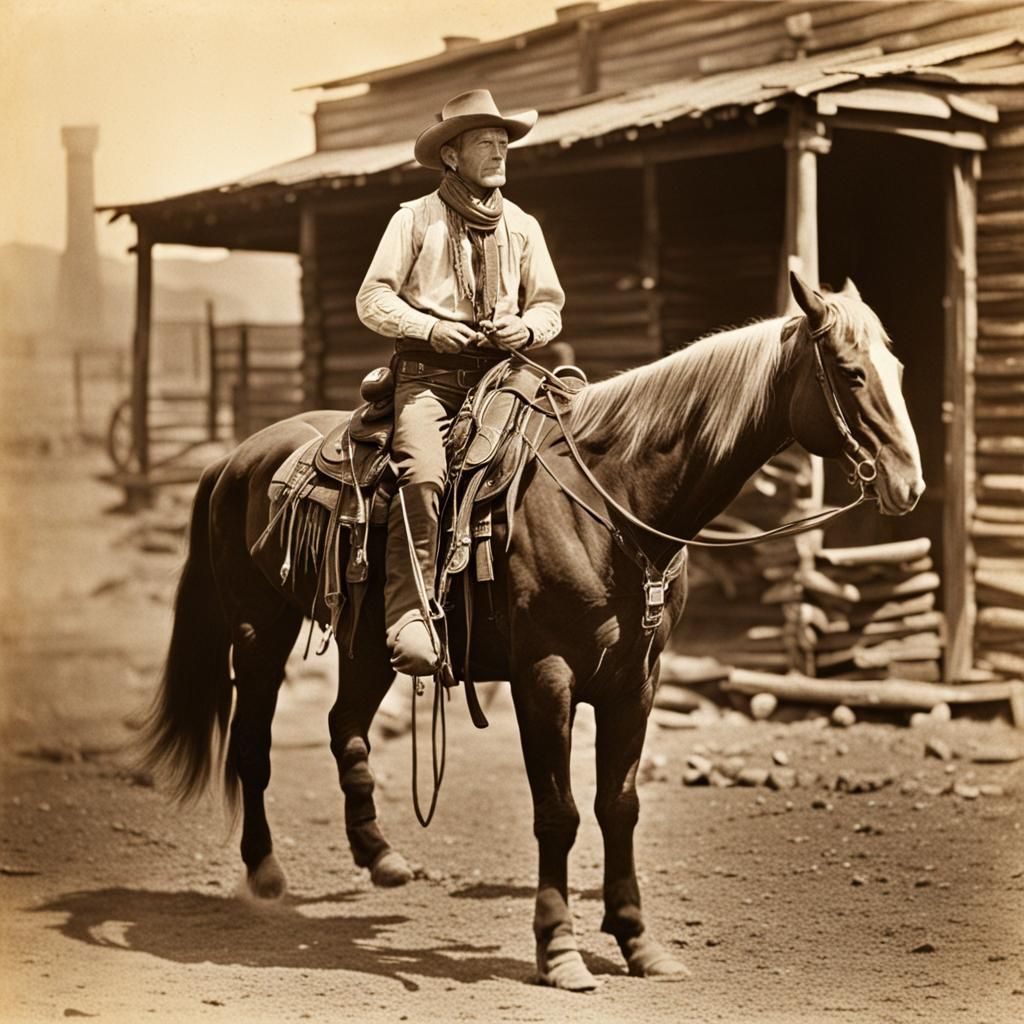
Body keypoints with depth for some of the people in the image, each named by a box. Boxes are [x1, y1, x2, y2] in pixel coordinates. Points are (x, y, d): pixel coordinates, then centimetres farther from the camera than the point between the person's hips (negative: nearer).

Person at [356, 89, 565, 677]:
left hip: (501, 372, 4)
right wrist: (429, 328, -12)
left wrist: (529, 328, -2)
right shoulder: (415, 219, 7)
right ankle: (410, 618, -32)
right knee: (423, 474, -29)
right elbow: (373, 300, 4)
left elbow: (549, 304, 21)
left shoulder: (523, 226, 18)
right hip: (427, 373, -4)